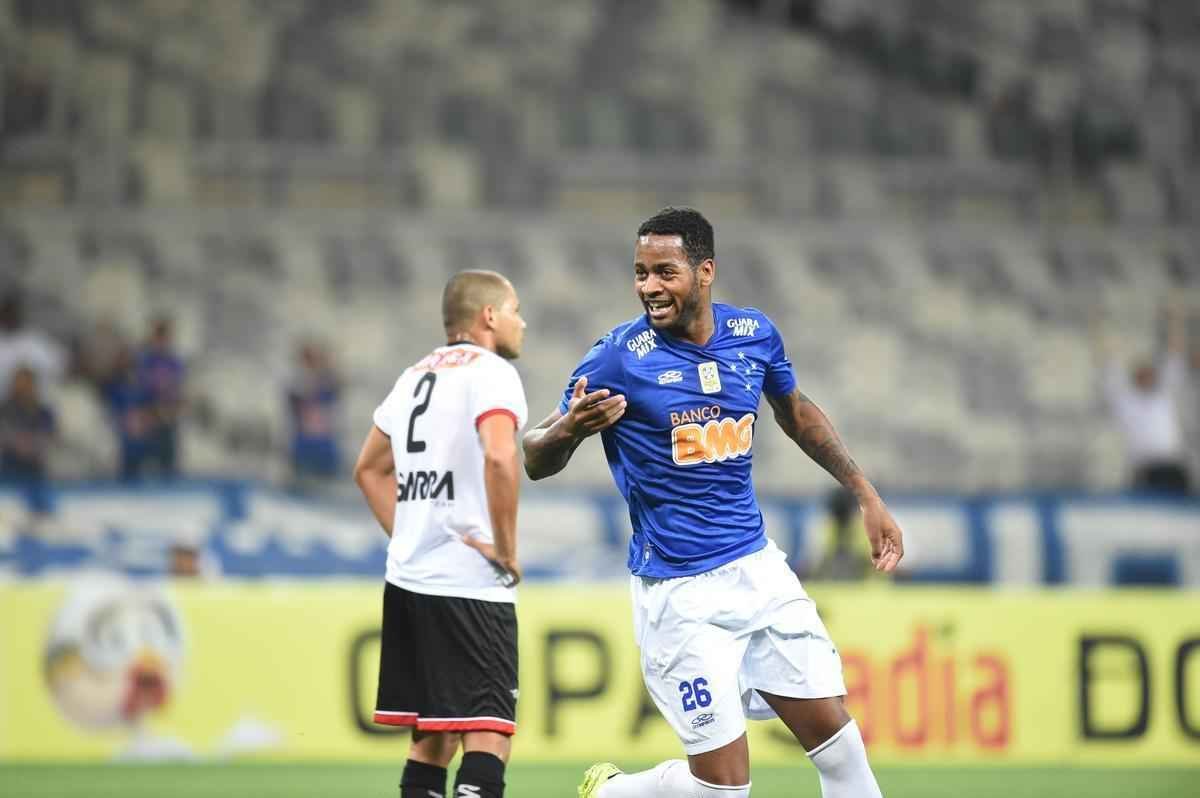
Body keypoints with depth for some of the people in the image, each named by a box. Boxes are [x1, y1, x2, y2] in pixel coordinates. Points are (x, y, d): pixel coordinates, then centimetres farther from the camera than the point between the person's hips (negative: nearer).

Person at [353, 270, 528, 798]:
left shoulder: (417, 375, 19)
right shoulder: (490, 372, -7)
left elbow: (369, 468, 29)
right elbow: (499, 457, -25)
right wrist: (507, 550, -15)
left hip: (408, 577, 8)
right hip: (468, 583, -8)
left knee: (432, 738, 14)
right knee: (489, 735, -11)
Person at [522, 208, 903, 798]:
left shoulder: (754, 334, 0)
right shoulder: (620, 357, -13)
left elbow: (796, 413, 21)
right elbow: (536, 461, -8)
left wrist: (867, 496, 20)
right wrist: (567, 429, -31)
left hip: (757, 567, 5)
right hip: (678, 589, -5)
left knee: (836, 740, 1)